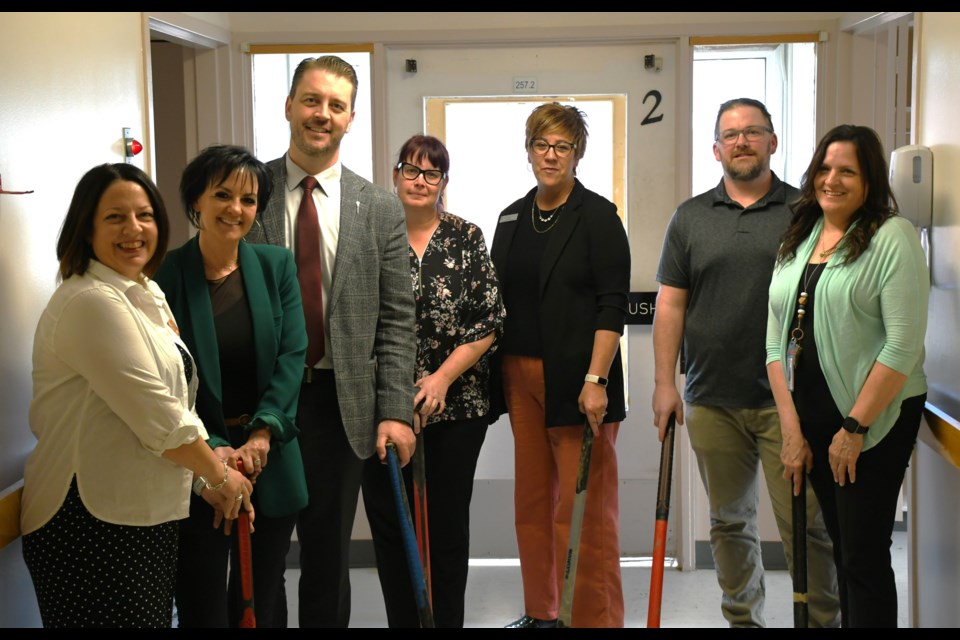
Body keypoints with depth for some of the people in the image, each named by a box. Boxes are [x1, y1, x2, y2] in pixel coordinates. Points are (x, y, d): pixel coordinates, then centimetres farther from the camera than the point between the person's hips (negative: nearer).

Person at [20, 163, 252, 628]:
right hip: (93, 523, -9)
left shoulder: (144, 295, 15)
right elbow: (157, 417, -19)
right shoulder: (91, 302, -16)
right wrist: (220, 475, -6)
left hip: (145, 515, 9)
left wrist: (213, 474, 11)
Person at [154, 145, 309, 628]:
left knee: (264, 596, 15)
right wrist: (211, 450, -19)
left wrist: (262, 434, -15)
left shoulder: (277, 265, 2)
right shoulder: (165, 275, -7)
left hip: (270, 459, 3)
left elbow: (292, 355, -4)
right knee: (202, 604, 7)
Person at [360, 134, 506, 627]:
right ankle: (402, 621, 19)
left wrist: (443, 376, -11)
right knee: (389, 522, 4)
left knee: (447, 523, 6)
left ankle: (447, 620, 19)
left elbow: (489, 320, -1)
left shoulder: (467, 238, 3)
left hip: (456, 406, 0)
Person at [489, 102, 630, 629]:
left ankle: (596, 616, 7)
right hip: (521, 374, 6)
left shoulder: (598, 216, -4)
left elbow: (613, 304, -10)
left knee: (586, 502, -3)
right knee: (533, 497, 11)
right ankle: (539, 610, 23)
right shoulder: (512, 218, 13)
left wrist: (596, 379, -18)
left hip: (577, 378, -6)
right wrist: (496, 377, 9)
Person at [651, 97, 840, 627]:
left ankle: (823, 620, 11)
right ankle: (743, 619, 27)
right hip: (712, 399, 2)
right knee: (730, 523, 13)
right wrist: (664, 383, 2)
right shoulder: (690, 217, 9)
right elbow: (670, 304, 7)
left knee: (805, 523, -3)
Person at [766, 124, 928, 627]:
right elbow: (777, 340, 8)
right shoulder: (797, 241, 10)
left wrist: (854, 428, -14)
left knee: (864, 556, -1)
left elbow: (904, 344, -16)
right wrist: (792, 428, 2)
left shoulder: (892, 237, -9)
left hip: (875, 420, -6)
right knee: (841, 544, 15)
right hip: (810, 419, 6)